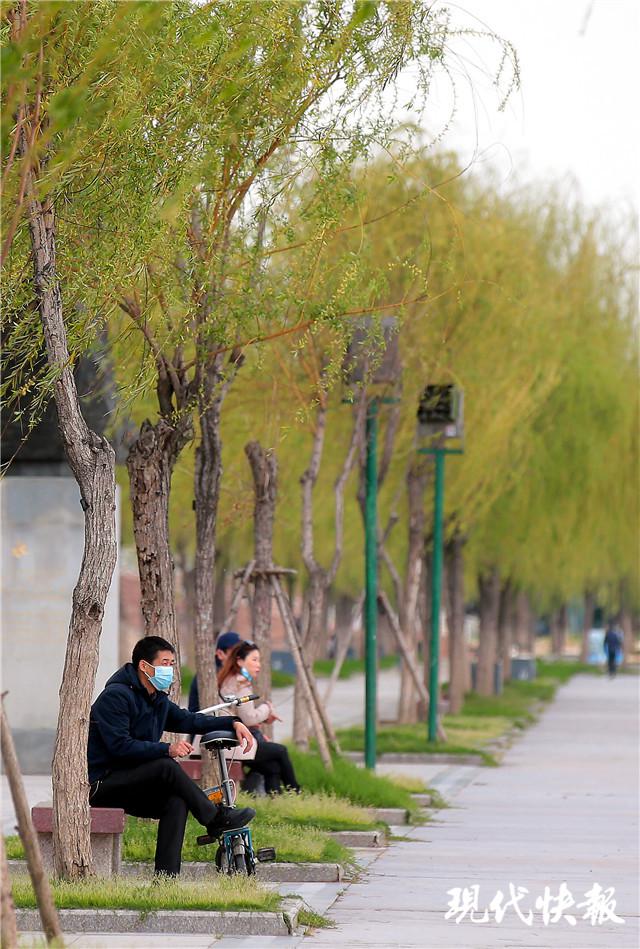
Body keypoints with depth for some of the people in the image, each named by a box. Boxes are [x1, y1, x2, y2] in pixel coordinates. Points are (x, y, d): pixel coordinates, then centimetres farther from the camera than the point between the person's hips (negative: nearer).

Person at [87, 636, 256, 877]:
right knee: (166, 767, -27)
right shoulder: (115, 696, -15)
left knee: (176, 803, -18)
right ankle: (216, 819, -15)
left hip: (128, 781, 9)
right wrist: (167, 749, -29)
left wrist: (232, 724, 7)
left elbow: (187, 720, 20)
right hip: (101, 783, -9)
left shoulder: (158, 701, 14)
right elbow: (120, 746, -24)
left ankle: (166, 876, -23)